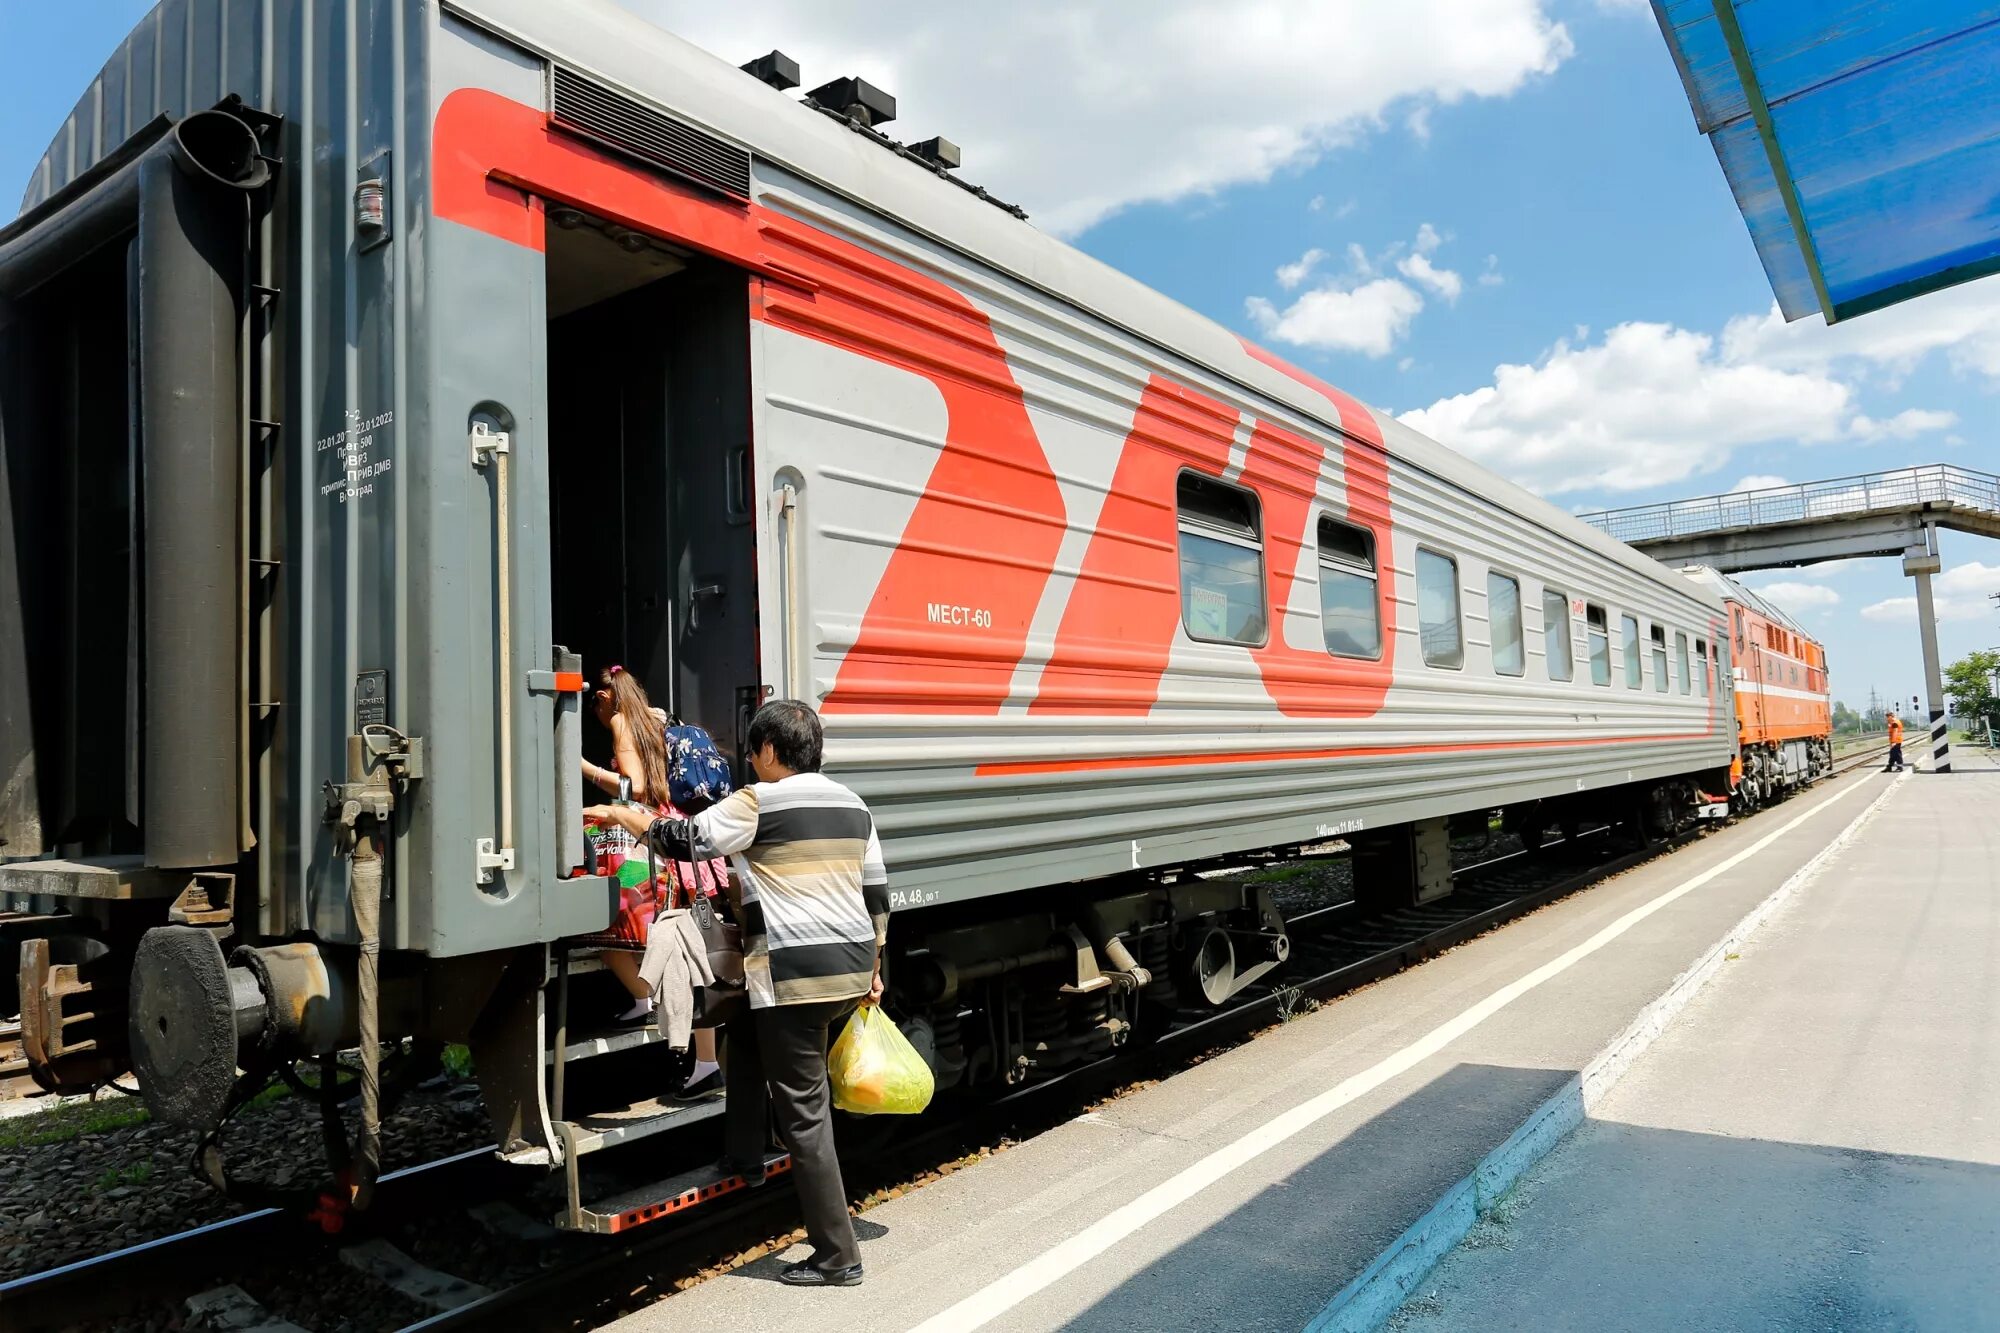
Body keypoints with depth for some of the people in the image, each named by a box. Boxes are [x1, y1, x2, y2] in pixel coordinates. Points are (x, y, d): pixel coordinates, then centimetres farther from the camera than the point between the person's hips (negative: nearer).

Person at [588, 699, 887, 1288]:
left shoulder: (759, 802, -8)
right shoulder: (851, 805, 13)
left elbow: (682, 838, -3)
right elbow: (877, 894, 15)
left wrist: (621, 815, 13)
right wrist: (873, 967, 24)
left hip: (798, 975, -8)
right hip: (851, 969, 8)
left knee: (803, 1115, 2)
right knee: (748, 1032, 30)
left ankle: (837, 1256, 9)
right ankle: (744, 1157, 37)